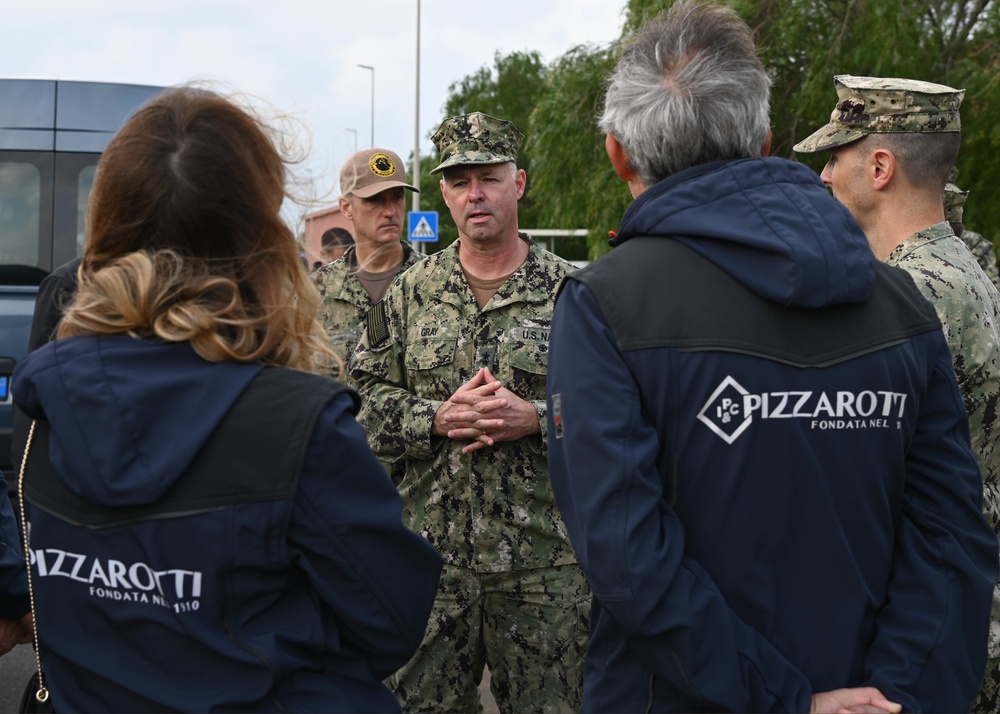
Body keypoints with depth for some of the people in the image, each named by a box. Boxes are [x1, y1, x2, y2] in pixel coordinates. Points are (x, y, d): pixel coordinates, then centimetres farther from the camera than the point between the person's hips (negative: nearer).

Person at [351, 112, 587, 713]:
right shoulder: (411, 293, 7)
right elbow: (365, 402, 4)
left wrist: (535, 418, -18)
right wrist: (438, 418, -13)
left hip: (547, 561, -2)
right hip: (433, 554, 2)